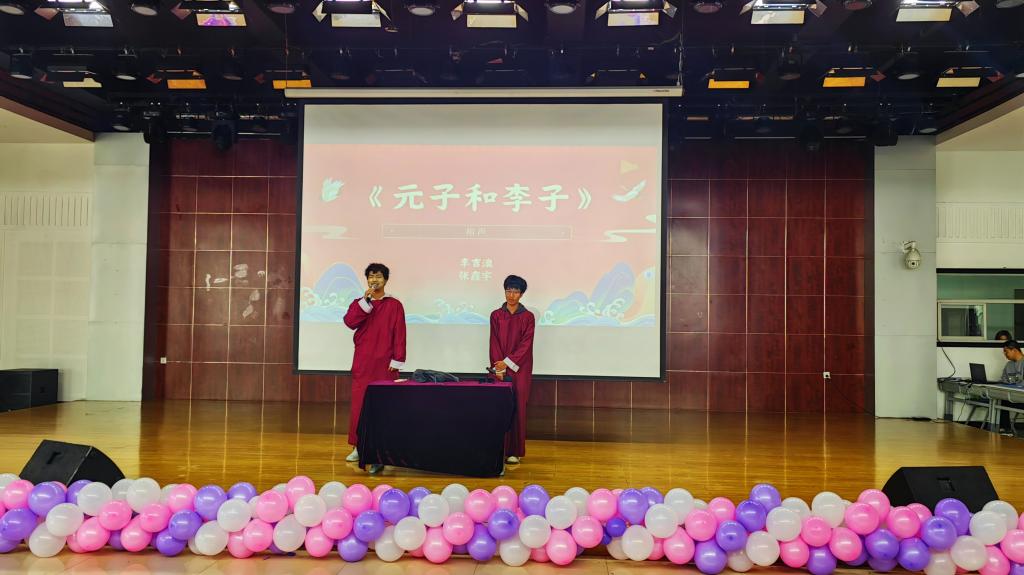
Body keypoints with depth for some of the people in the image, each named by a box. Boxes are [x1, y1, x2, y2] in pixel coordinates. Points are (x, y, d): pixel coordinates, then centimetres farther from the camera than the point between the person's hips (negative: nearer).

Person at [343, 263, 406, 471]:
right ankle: (359, 446, 8)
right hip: (362, 362, 2)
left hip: (384, 363, -2)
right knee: (359, 404, 1)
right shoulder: (359, 303, 11)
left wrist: (397, 360, -7)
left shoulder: (394, 305, 3)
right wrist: (366, 301, -14)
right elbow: (349, 322, -8)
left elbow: (399, 334, -1)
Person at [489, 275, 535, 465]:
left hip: (519, 368, -1)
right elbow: (494, 343, 1)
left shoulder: (528, 317, 1)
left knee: (517, 407, -1)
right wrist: (499, 369, -8)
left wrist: (507, 362, -14)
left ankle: (515, 451, 5)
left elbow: (525, 344, -5)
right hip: (500, 367, 1)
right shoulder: (496, 315, 6)